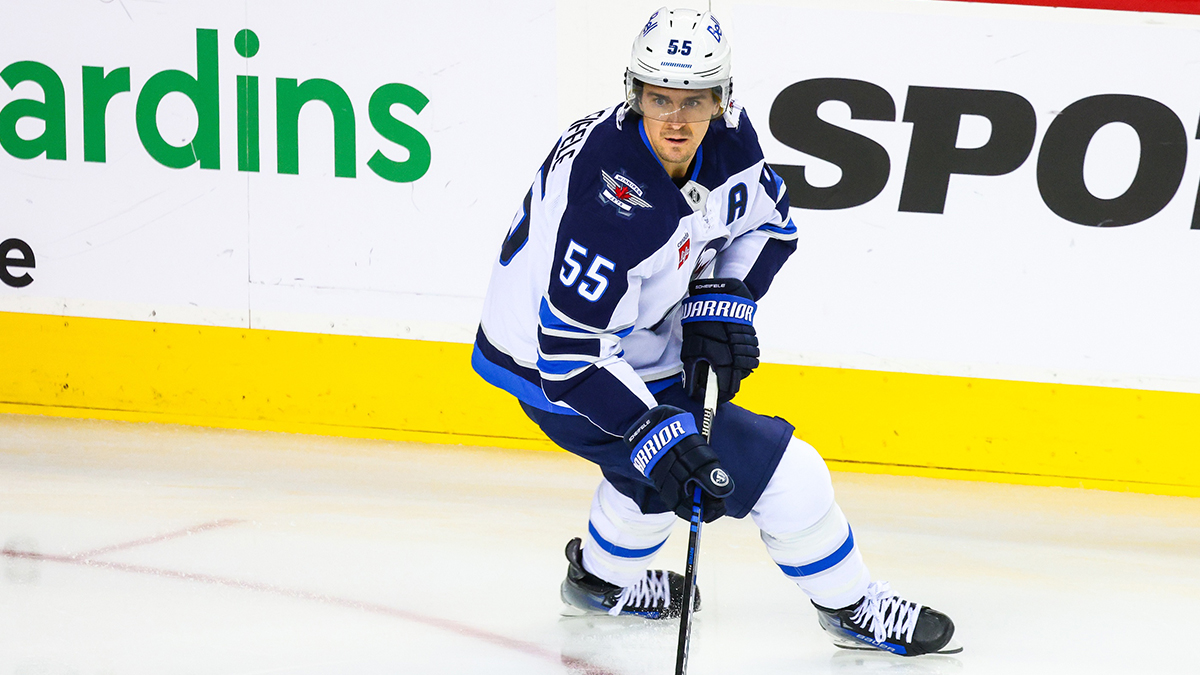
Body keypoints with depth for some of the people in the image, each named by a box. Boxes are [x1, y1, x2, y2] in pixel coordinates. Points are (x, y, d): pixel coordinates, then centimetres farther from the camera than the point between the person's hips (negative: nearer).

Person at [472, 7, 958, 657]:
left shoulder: (725, 138, -11)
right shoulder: (610, 200, -34)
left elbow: (766, 217, 8)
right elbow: (571, 352, -32)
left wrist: (723, 301, -6)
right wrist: (654, 436, -35)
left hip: (632, 341, 9)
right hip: (558, 376, -8)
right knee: (781, 474, -9)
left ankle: (600, 579, 55)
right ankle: (852, 609, 12)